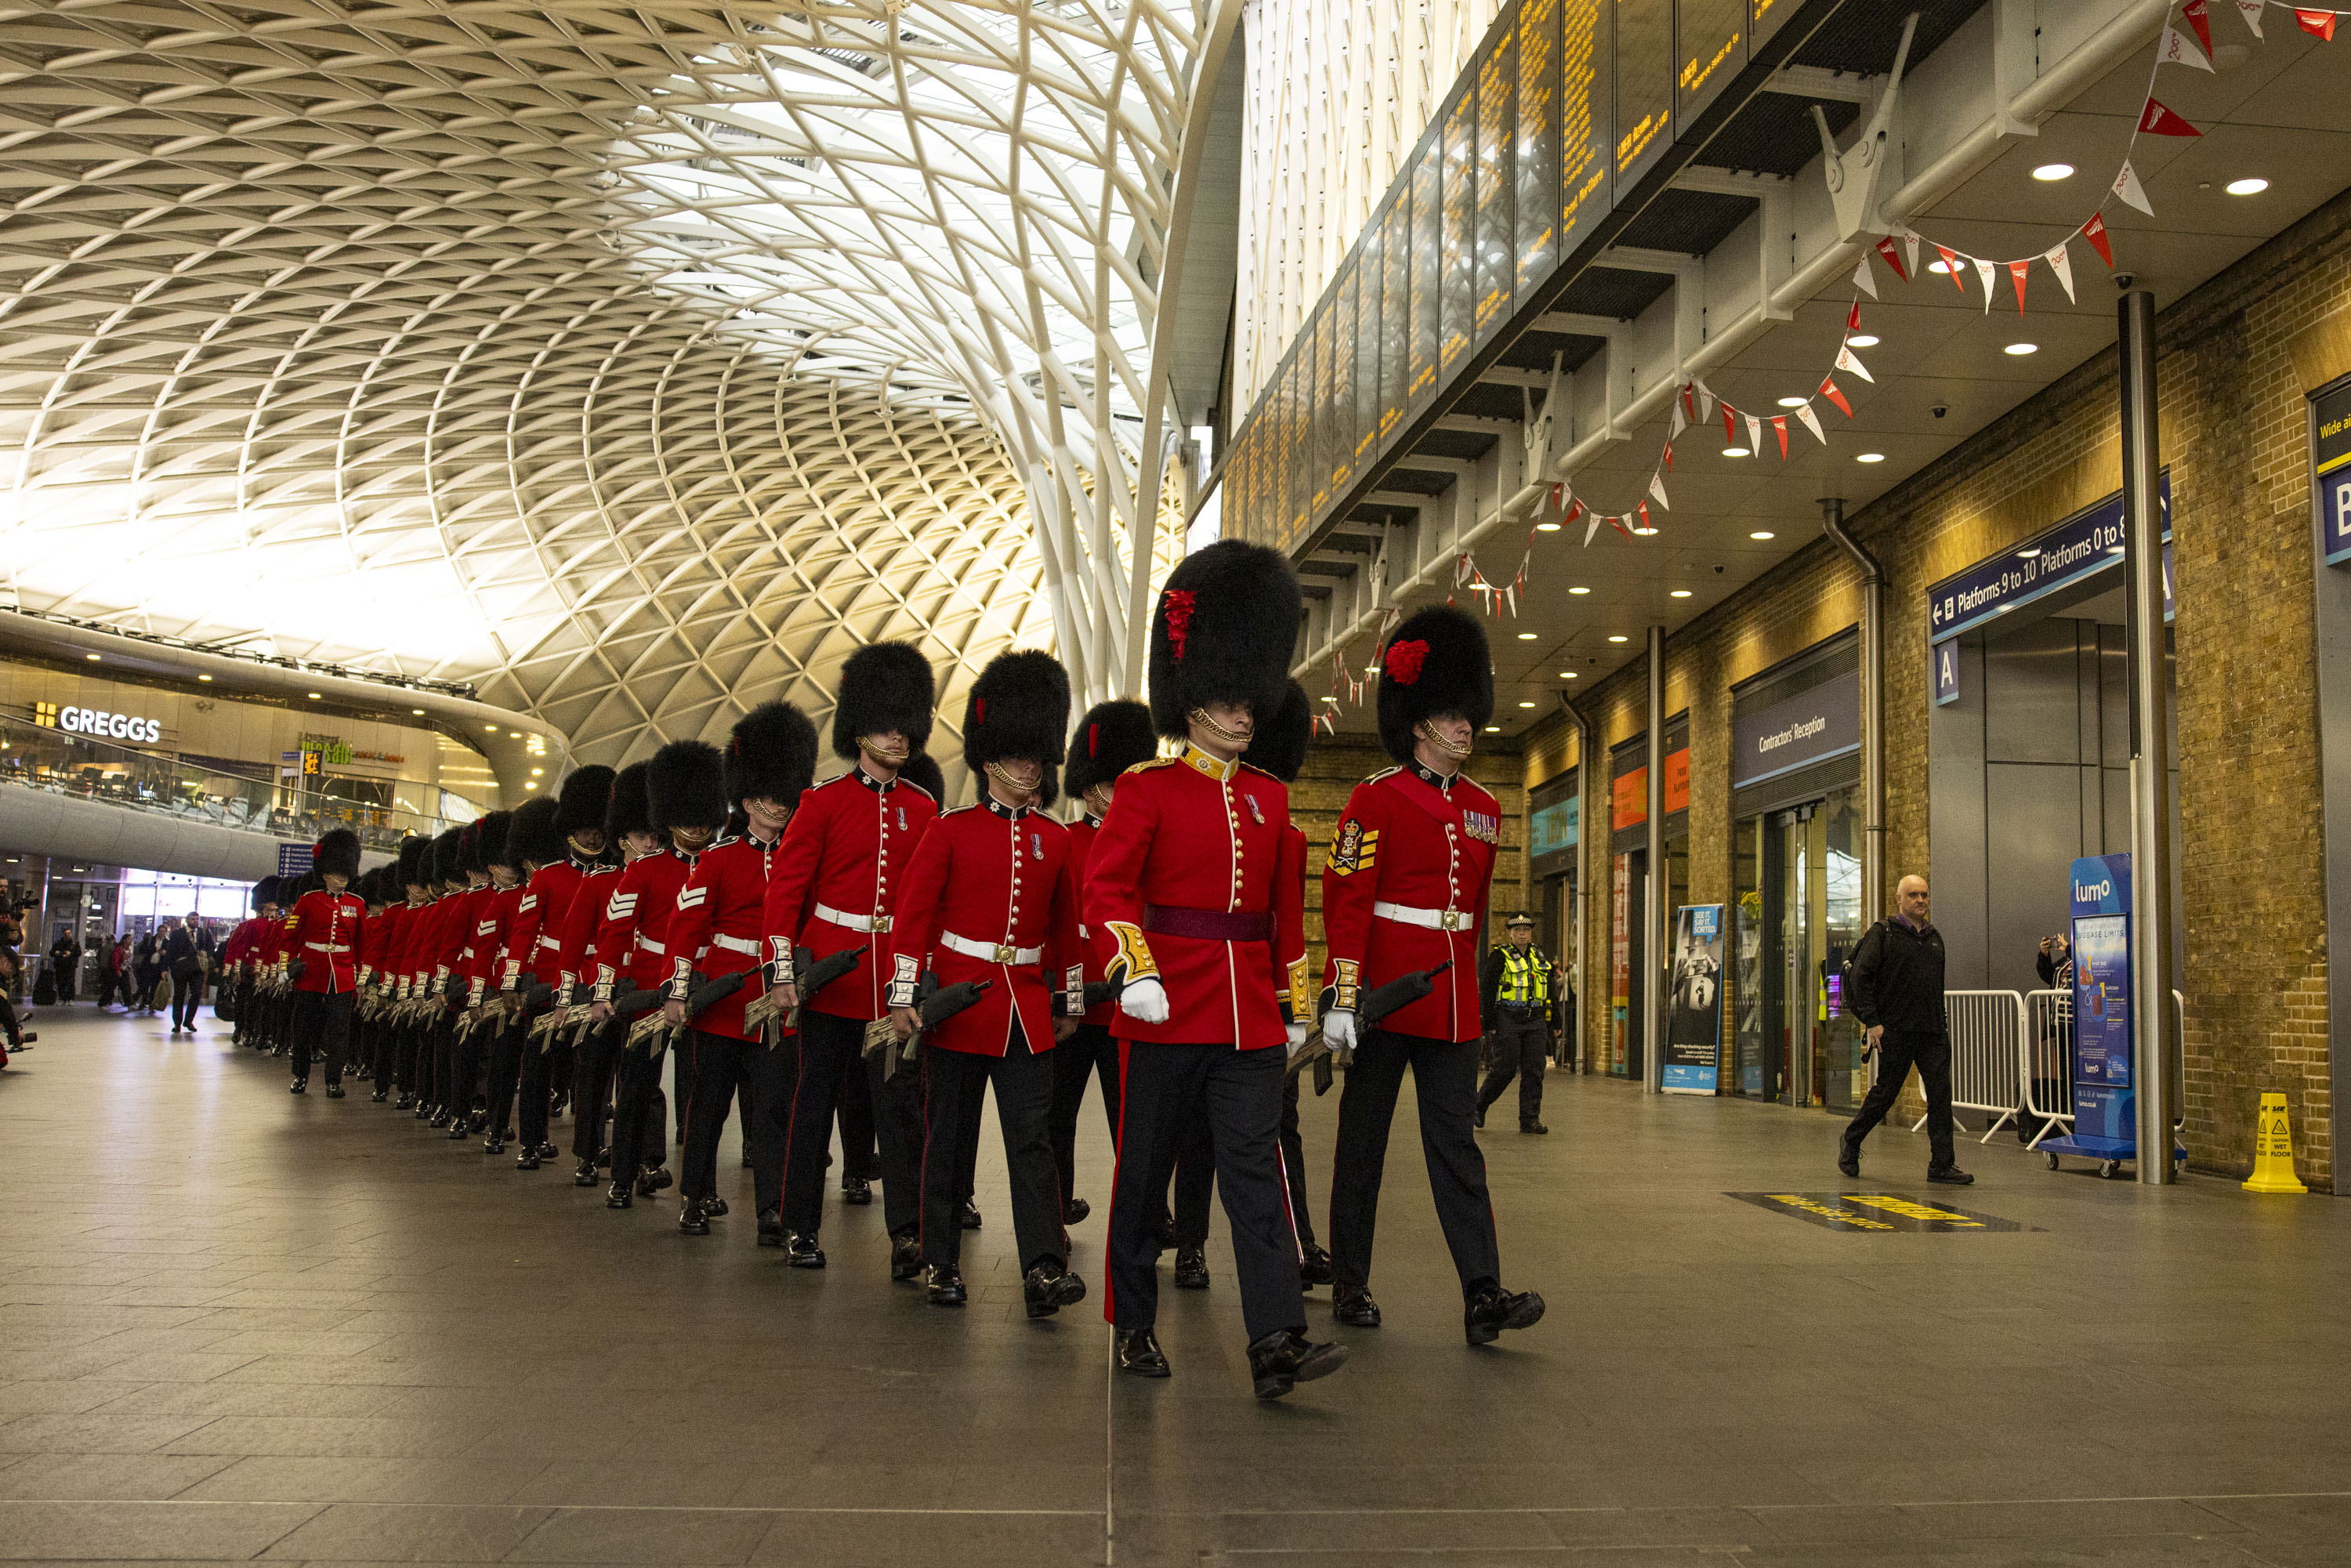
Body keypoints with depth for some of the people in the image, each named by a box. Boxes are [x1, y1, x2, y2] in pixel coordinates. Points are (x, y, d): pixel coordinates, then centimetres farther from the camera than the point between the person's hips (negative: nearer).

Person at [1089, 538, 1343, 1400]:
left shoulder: (1269, 797, 12)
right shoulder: (1147, 787, -2)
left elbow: (1287, 908, 16)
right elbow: (1106, 884, -11)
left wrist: (1295, 1002, 16)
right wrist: (1136, 971, -24)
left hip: (1250, 1022, 4)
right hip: (1167, 1008, -3)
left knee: (1258, 1175, -3)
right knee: (1144, 1174, 8)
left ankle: (1278, 1345, -6)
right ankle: (1135, 1329, 23)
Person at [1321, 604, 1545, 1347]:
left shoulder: (1483, 809, 12)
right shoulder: (1375, 799, -7)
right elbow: (1346, 903, -11)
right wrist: (1342, 998, -17)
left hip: (1452, 1003, 5)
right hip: (1383, 994, -5)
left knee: (1457, 1143, 1)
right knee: (1364, 1140, 6)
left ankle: (1484, 1296, -2)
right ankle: (1351, 1285, 17)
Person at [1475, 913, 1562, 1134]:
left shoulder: (1541, 958, 14)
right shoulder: (1499, 957, -3)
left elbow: (1551, 993, 20)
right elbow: (1486, 991, -6)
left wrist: (1555, 1023, 16)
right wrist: (1489, 1023, -11)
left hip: (1536, 1023, 5)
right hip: (1507, 1022, -5)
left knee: (1533, 1071, 1)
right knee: (1505, 1070, -6)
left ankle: (1530, 1120, 5)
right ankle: (1479, 1105, 15)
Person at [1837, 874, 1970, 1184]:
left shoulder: (1934, 936, 16)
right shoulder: (1883, 933, -4)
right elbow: (1861, 977, -9)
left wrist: (1941, 1022, 17)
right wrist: (1872, 1022, -14)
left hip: (1932, 1032, 5)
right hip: (1895, 1030, -5)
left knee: (1941, 1093, -2)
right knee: (1885, 1092, 2)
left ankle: (1941, 1164, 2)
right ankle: (1850, 1142, 21)